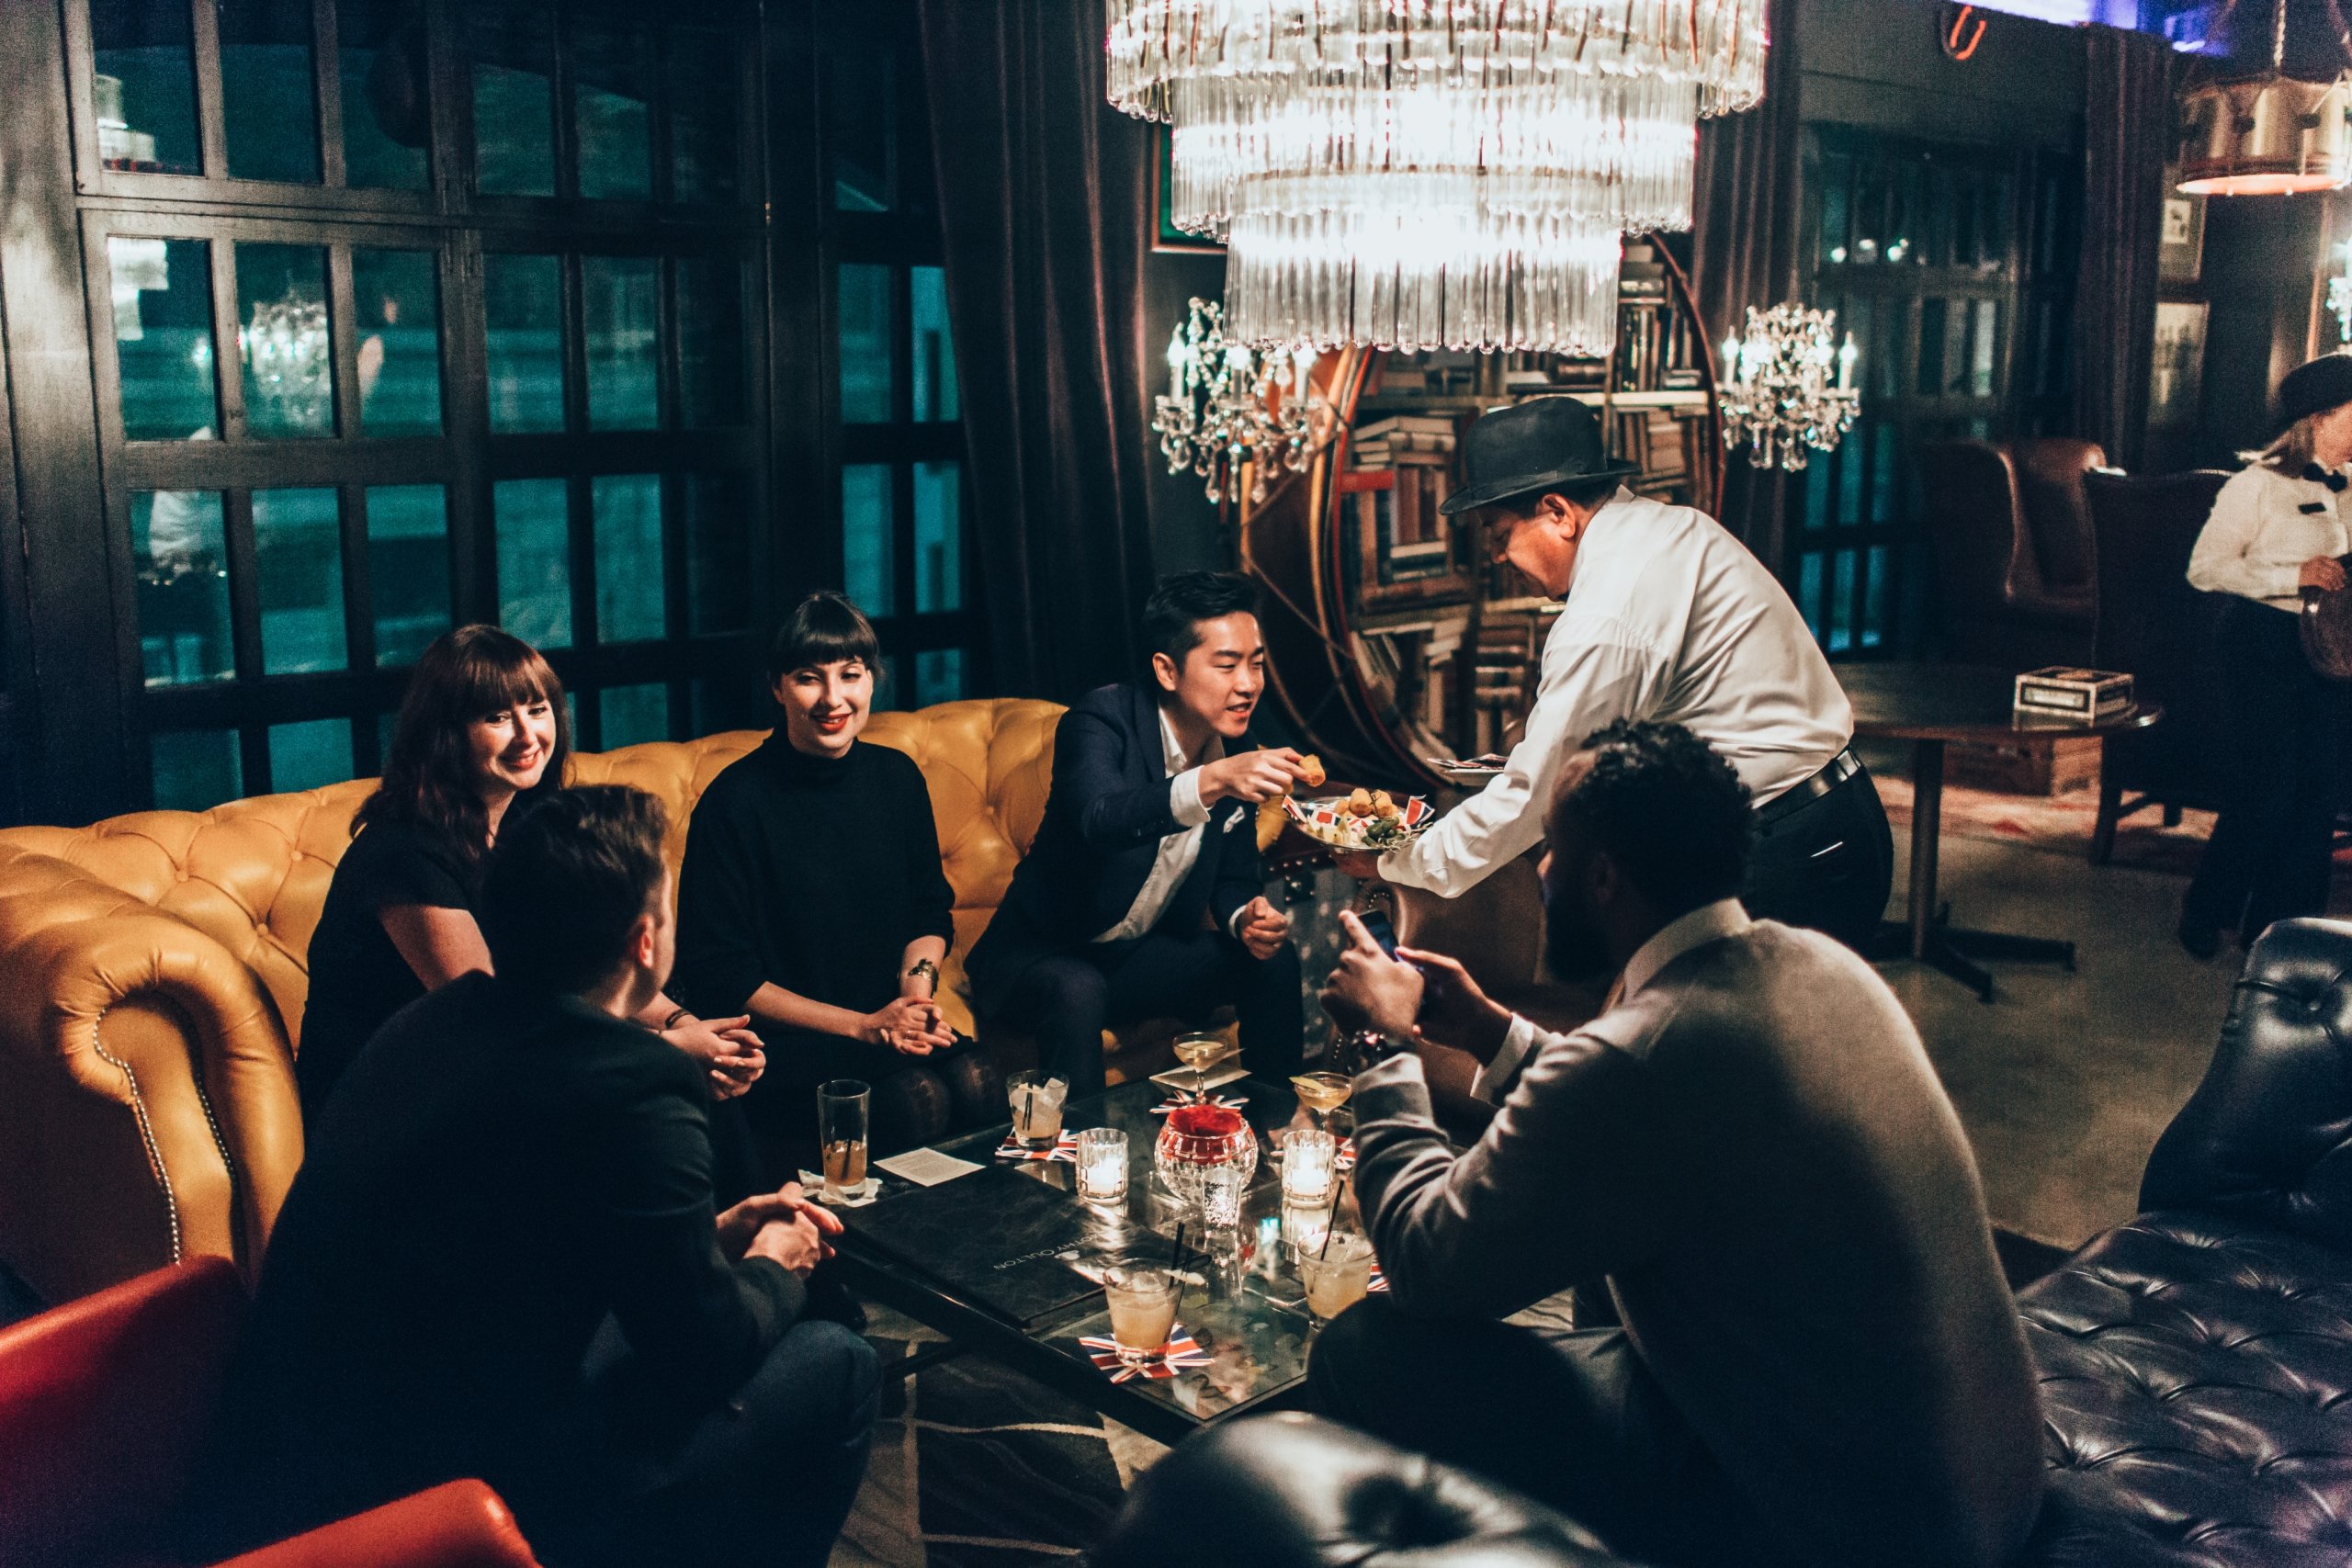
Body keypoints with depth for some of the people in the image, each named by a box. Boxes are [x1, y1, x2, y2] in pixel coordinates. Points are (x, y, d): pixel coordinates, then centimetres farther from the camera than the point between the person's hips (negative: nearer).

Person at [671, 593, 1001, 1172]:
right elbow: (717, 974, -8)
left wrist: (919, 982, -2)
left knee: (975, 1080, -26)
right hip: (783, 1039, -5)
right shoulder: (736, 802, -8)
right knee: (915, 1096, -31)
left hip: (892, 1021, 5)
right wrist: (862, 1026, -13)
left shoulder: (898, 777, 8)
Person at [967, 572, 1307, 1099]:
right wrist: (1212, 780, -56)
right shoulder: (1104, 718, -20)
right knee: (1077, 990, -37)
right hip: (1041, 953, -6)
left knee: (1274, 959, -9)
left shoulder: (1239, 752, -1)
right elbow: (1100, 817, -42)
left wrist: (1248, 916, -15)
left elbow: (1235, 876, 9)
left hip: (1144, 957, 6)